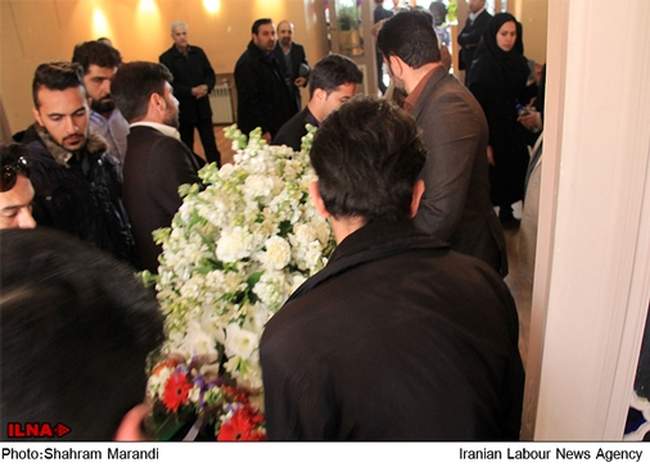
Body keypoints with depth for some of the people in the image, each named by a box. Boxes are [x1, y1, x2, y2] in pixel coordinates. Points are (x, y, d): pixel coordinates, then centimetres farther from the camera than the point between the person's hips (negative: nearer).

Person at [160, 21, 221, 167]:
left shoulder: (198, 52, 6)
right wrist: (191, 91, -22)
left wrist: (206, 87, -15)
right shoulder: (166, 58, -7)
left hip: (202, 107, 3)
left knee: (211, 145, 7)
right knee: (187, 148, 9)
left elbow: (210, 74, 6)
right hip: (183, 110, -3)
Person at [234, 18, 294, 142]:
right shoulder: (247, 63, -18)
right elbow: (250, 101, -23)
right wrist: (262, 131, -25)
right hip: (259, 131, -10)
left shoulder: (269, 57, 13)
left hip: (274, 127, 10)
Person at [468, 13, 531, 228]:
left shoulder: (519, 62, 3)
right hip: (491, 133, -6)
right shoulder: (481, 66, -15)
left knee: (513, 174, 13)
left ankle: (506, 214, 32)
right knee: (491, 178, 4)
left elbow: (523, 96, 16)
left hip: (514, 131, 6)